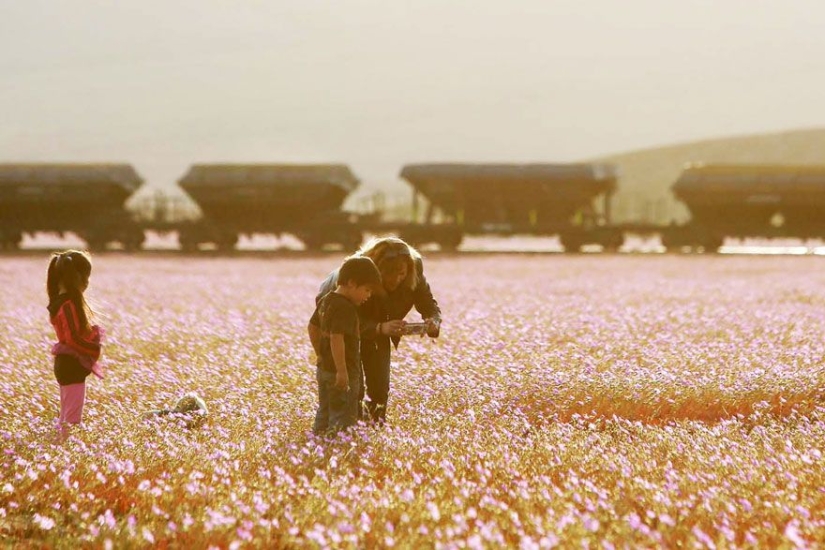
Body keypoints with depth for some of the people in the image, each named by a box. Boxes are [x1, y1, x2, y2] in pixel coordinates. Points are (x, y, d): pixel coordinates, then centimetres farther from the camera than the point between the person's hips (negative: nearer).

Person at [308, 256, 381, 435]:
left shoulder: (326, 300, 10)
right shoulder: (345, 308, -21)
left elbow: (312, 327, 20)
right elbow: (336, 338, -28)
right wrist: (342, 371, -27)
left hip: (324, 368, 10)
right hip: (341, 372, -10)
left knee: (324, 413, 18)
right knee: (344, 419, -4)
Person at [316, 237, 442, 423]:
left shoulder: (414, 272, -29)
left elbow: (429, 305, -20)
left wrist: (433, 322, -44)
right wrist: (380, 328, -58)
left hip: (377, 321, 4)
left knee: (380, 384, 0)